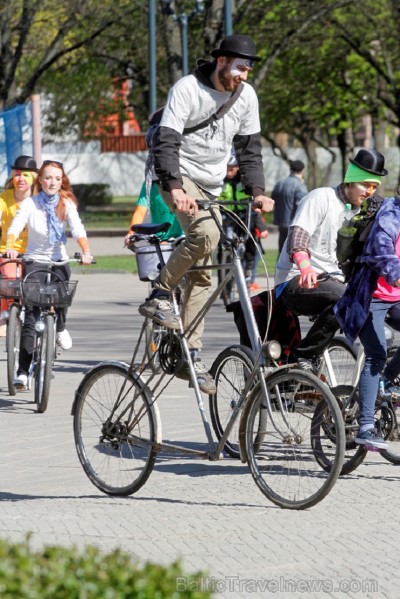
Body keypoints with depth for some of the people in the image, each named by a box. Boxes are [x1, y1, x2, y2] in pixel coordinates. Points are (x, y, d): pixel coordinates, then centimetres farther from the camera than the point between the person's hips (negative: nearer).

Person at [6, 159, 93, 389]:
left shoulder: (67, 203, -2)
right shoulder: (30, 204, -6)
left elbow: (78, 230, -14)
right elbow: (15, 227, -19)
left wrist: (86, 251, -33)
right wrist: (10, 247, -40)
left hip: (59, 261, 1)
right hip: (34, 261, -1)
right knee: (31, 315, -12)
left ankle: (61, 327, 3)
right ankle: (23, 371, -10)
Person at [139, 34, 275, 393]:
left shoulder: (247, 96, 2)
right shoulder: (187, 89, -15)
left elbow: (249, 148, 9)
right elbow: (165, 142, -22)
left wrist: (258, 191, -5)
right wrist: (175, 188, -35)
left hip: (212, 186, 6)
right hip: (180, 177, -6)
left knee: (201, 272, 2)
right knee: (206, 233, -33)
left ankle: (191, 352, 3)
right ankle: (160, 294, -16)